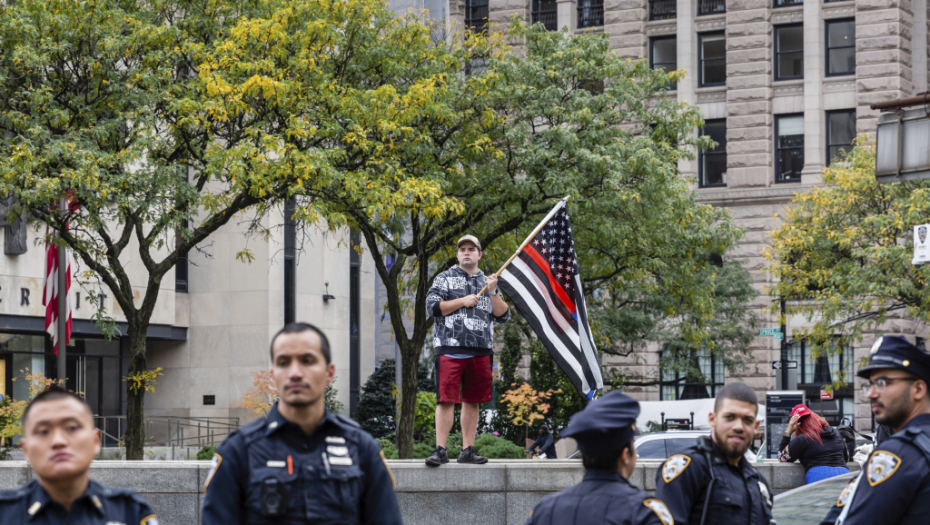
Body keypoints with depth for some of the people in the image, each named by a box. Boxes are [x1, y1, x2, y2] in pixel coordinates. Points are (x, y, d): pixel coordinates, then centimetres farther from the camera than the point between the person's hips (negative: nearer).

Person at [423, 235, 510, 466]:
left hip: (480, 350, 4)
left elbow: (503, 316, 12)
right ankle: (440, 449, -9)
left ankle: (468, 450, 11)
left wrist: (493, 293, -3)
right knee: (446, 399, -9)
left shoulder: (488, 282, 18)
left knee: (472, 401, 6)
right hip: (450, 348, -4)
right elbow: (432, 306, -4)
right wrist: (463, 301, -6)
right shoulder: (445, 278, 9)